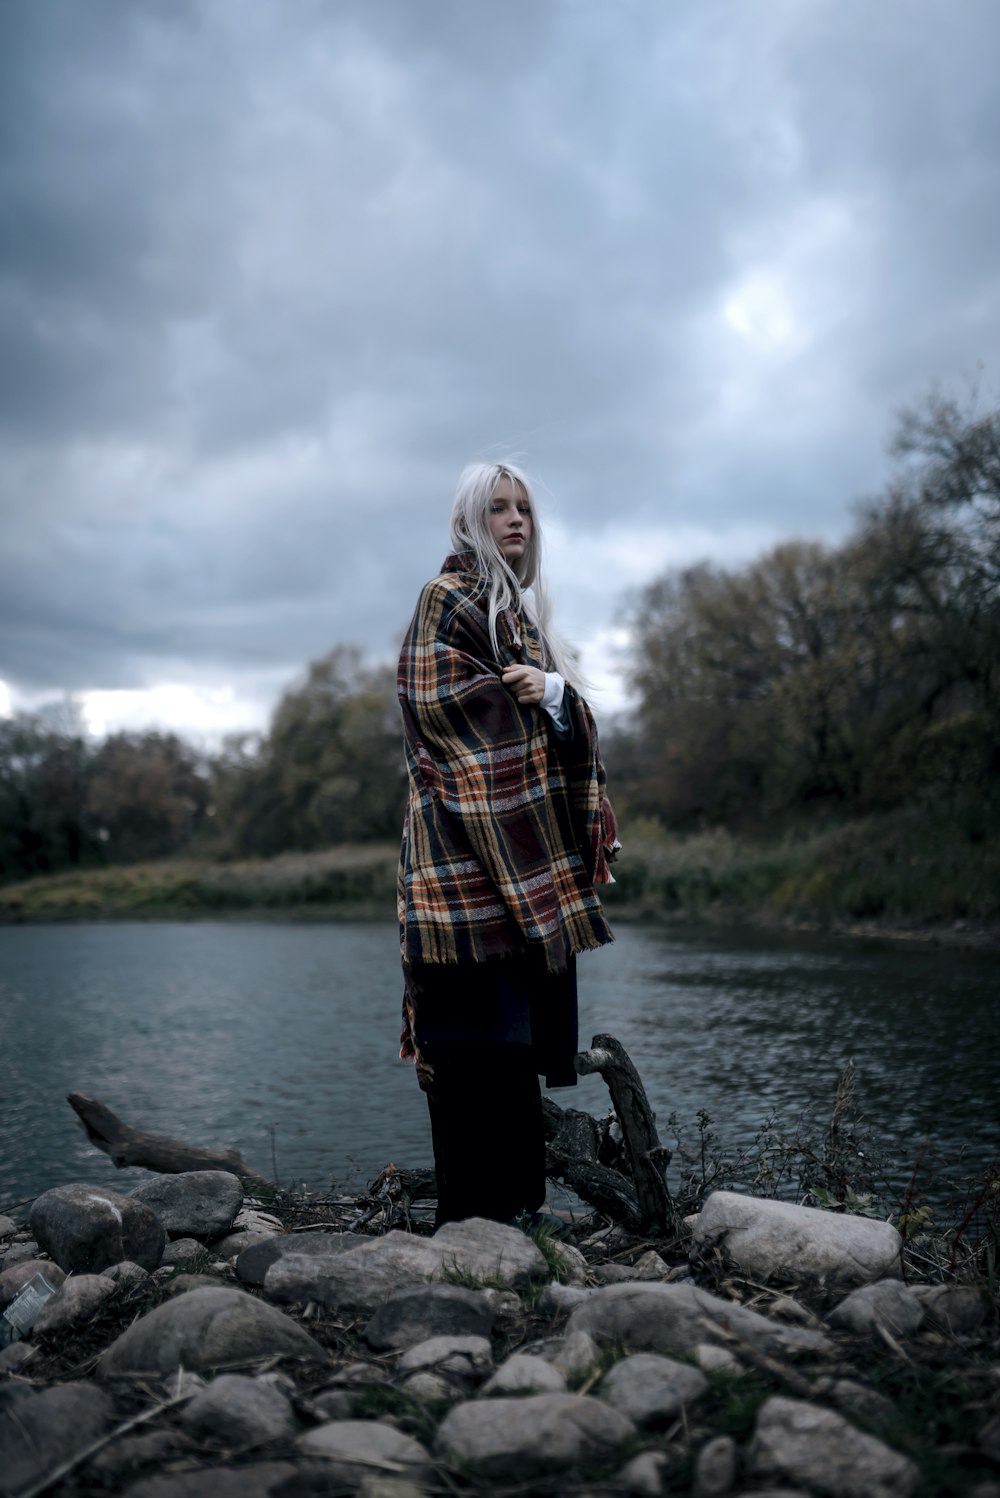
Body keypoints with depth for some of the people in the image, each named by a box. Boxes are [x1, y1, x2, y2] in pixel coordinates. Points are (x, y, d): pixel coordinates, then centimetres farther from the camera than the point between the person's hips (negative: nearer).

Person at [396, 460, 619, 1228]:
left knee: (520, 1027, 9)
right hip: (471, 840, -8)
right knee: (481, 1024, -8)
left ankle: (516, 1193, 16)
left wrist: (553, 693, -6)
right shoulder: (451, 596, 0)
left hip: (531, 851, 8)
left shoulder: (524, 608, 24)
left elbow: (571, 722, 15)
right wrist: (518, 695, -6)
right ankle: (477, 1202, -2)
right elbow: (434, 697, -13)